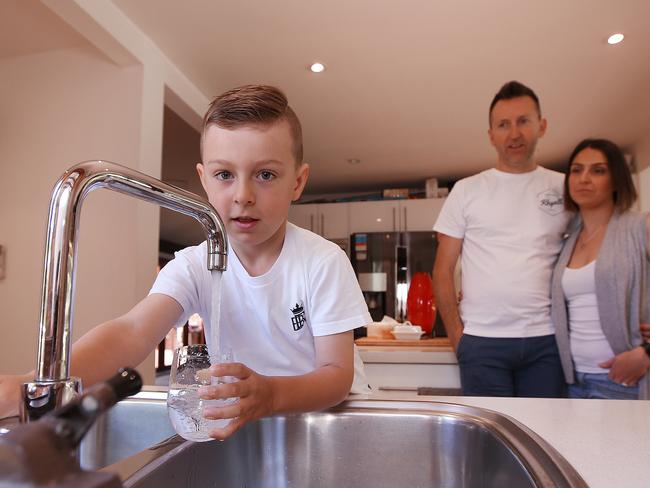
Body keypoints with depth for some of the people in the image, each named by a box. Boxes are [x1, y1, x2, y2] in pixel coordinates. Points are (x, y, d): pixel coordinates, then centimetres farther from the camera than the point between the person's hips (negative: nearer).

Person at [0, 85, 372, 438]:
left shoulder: (324, 262, -18)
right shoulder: (194, 265, -10)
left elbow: (338, 375, -19)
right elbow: (134, 332, -25)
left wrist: (271, 394, -38)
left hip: (330, 407, 0)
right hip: (242, 417, 1)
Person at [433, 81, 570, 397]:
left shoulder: (564, 189, 7)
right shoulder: (467, 190, 3)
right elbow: (443, 270, 3)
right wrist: (455, 333, -3)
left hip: (547, 338, 2)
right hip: (483, 340, -1)